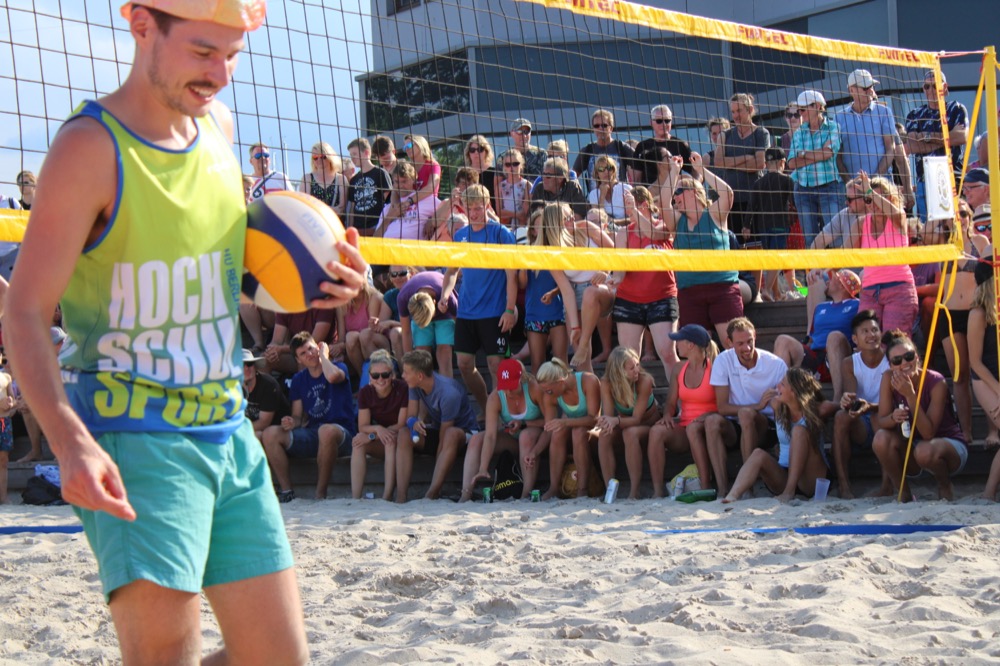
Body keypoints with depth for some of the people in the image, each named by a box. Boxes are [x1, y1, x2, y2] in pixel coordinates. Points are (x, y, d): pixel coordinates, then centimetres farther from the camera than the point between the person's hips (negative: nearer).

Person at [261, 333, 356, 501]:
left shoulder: (339, 367, 2)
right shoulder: (299, 380, 15)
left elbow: (333, 376, -25)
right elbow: (297, 416, 13)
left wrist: (323, 355, -5)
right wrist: (292, 422, -12)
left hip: (342, 434, -5)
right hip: (310, 434, 5)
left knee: (327, 430, -41)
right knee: (270, 434, -17)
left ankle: (320, 492, -29)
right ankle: (286, 491, -19)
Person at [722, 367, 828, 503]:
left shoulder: (812, 411, -7)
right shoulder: (779, 408, 5)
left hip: (811, 480, -4)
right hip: (783, 475, 4)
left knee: (799, 430, -24)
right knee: (759, 454, -22)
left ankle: (790, 491, -33)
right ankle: (732, 496, -44)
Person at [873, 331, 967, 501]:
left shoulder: (936, 382, -23)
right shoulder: (889, 379, -11)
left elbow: (928, 433, -27)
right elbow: (882, 422, -12)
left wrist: (910, 395, -34)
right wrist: (893, 417, -36)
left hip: (949, 444, -4)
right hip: (911, 445, 4)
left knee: (925, 451, -37)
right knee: (881, 439, -26)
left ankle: (945, 486, -2)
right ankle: (904, 494, -5)